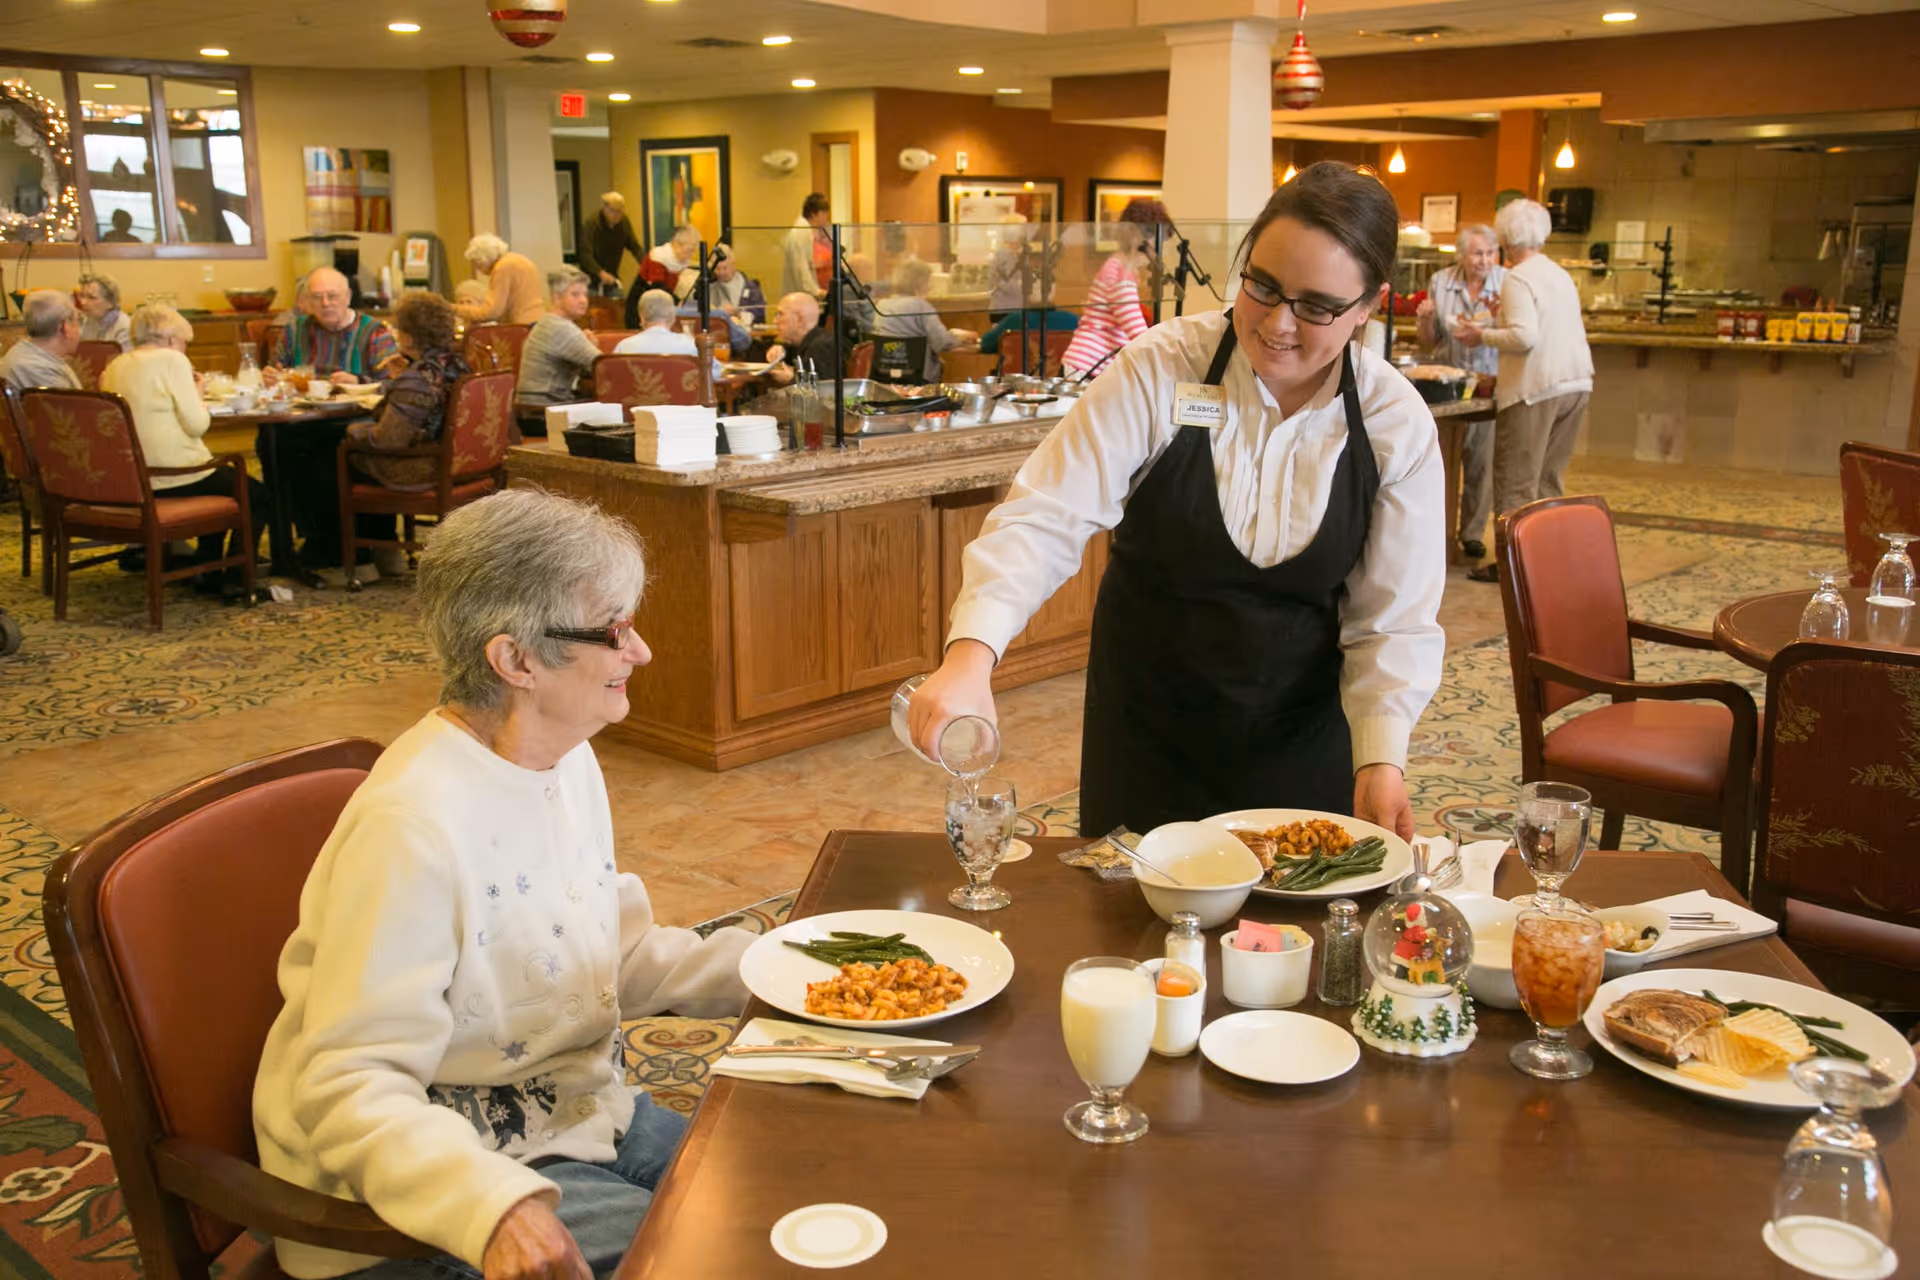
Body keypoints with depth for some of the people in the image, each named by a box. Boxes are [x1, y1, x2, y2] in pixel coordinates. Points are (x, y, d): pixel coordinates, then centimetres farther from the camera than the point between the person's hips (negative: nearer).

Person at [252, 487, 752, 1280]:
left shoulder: (566, 759, 1)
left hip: (578, 1115, 8)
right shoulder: (411, 827, -28)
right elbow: (350, 1090, -29)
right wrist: (493, 1207, -43)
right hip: (442, 1171, -8)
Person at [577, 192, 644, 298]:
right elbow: (585, 253, -28)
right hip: (592, 281, -5)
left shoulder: (624, 222, -2)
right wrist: (601, 273, -44)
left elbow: (635, 247, 3)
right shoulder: (591, 224, -19)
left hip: (611, 280, 5)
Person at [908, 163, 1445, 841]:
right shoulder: (1160, 370, -16)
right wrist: (971, 653, -38)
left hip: (1300, 731, 1)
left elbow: (1393, 621, -6)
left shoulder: (1399, 425, -10)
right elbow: (1046, 517, -23)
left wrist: (1381, 757, -21)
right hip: (1147, 713, -1)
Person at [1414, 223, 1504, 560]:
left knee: (1480, 462, 3)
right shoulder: (1440, 282, 0)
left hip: (1488, 381, -1)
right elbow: (1429, 343, 7)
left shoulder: (1507, 283, -3)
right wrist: (1426, 318, -13)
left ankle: (1472, 533, 16)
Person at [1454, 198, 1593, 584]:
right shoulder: (1562, 275, 16)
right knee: (1549, 479, 13)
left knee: (1516, 481, -2)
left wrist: (1484, 336, -6)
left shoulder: (1518, 279, -11)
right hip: (1576, 383, 8)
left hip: (1535, 389, -8)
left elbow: (1524, 337, -20)